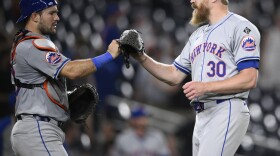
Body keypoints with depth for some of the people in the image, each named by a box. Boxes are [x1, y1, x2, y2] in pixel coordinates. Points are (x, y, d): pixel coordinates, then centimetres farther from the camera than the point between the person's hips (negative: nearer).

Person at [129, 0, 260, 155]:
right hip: (201, 117, 8)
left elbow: (249, 79, -15)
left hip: (226, 113, -8)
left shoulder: (240, 27, -5)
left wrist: (205, 87, -21)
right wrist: (142, 58, 9)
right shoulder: (197, 35, 21)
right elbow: (174, 76, 23)